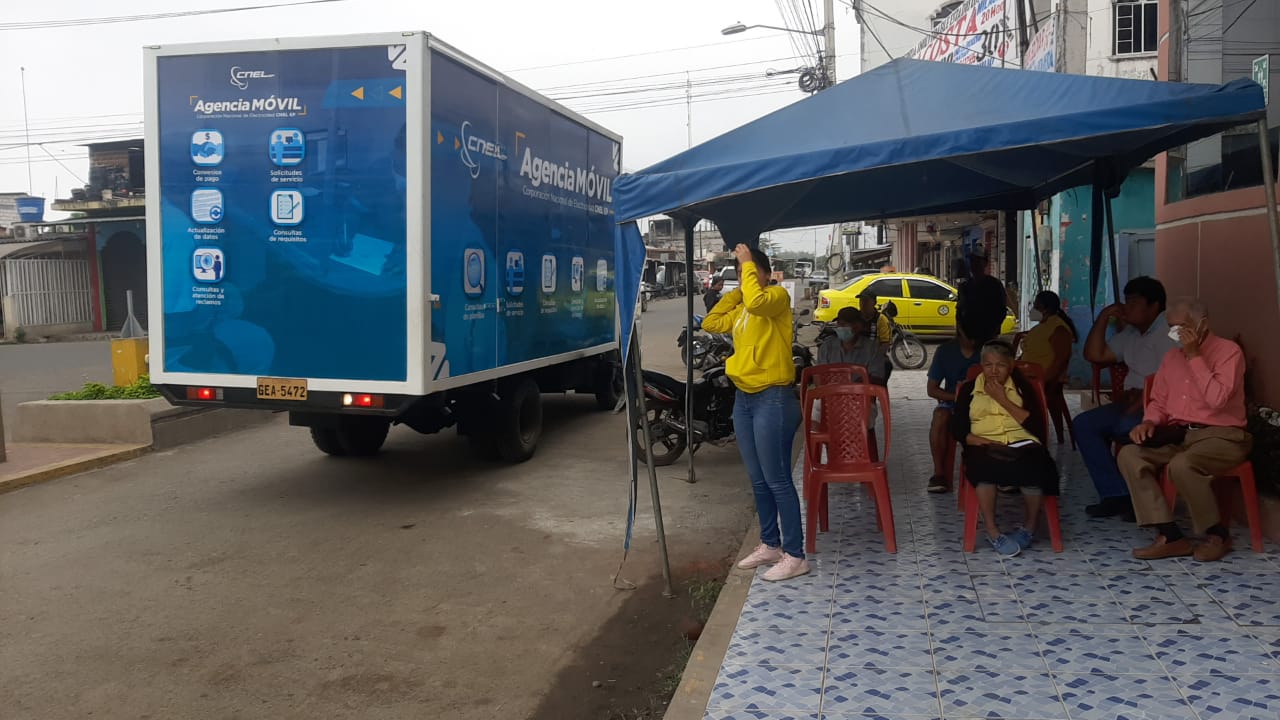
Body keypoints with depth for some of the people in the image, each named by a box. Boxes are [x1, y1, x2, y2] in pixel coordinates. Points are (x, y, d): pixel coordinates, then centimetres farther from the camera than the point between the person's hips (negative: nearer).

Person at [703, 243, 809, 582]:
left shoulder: (778, 296, -8)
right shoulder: (740, 308, 16)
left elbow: (756, 300, -29)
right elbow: (710, 324, 14)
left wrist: (748, 263, -16)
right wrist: (733, 293, 11)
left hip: (773, 399, -9)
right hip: (744, 398, 9)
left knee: (777, 480, -6)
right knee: (758, 480, 14)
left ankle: (795, 555, 2)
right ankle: (770, 545, 26)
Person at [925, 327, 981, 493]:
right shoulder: (945, 351, 0)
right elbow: (931, 389, 0)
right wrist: (957, 396, -17)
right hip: (952, 403, 0)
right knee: (940, 415, -35)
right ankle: (939, 472, -29)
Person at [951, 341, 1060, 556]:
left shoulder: (1023, 387, 15)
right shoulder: (969, 389, 15)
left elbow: (1036, 425, 1)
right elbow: (958, 429, 6)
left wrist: (1004, 400, -3)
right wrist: (983, 441, -11)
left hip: (1022, 444, 0)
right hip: (985, 447, 0)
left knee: (1034, 468, -34)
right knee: (984, 465, -37)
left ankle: (1030, 526, -7)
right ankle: (992, 532, -25)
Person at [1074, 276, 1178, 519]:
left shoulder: (1168, 333, -11)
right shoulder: (1130, 334, 17)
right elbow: (1094, 355, 14)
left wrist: (1142, 398, -24)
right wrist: (1103, 318, 8)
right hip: (1133, 403, 9)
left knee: (1125, 426, -36)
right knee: (1083, 424, -9)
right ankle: (1115, 495, -12)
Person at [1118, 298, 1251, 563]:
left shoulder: (1228, 351, -7)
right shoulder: (1171, 356, 14)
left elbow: (1217, 400, -22)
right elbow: (1159, 401, 18)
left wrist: (1194, 357, -19)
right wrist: (1149, 422, -4)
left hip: (1221, 435, -7)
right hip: (1179, 434, 7)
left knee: (1181, 465, -36)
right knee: (1129, 455, -18)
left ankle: (1217, 534, -10)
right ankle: (1171, 536, -19)